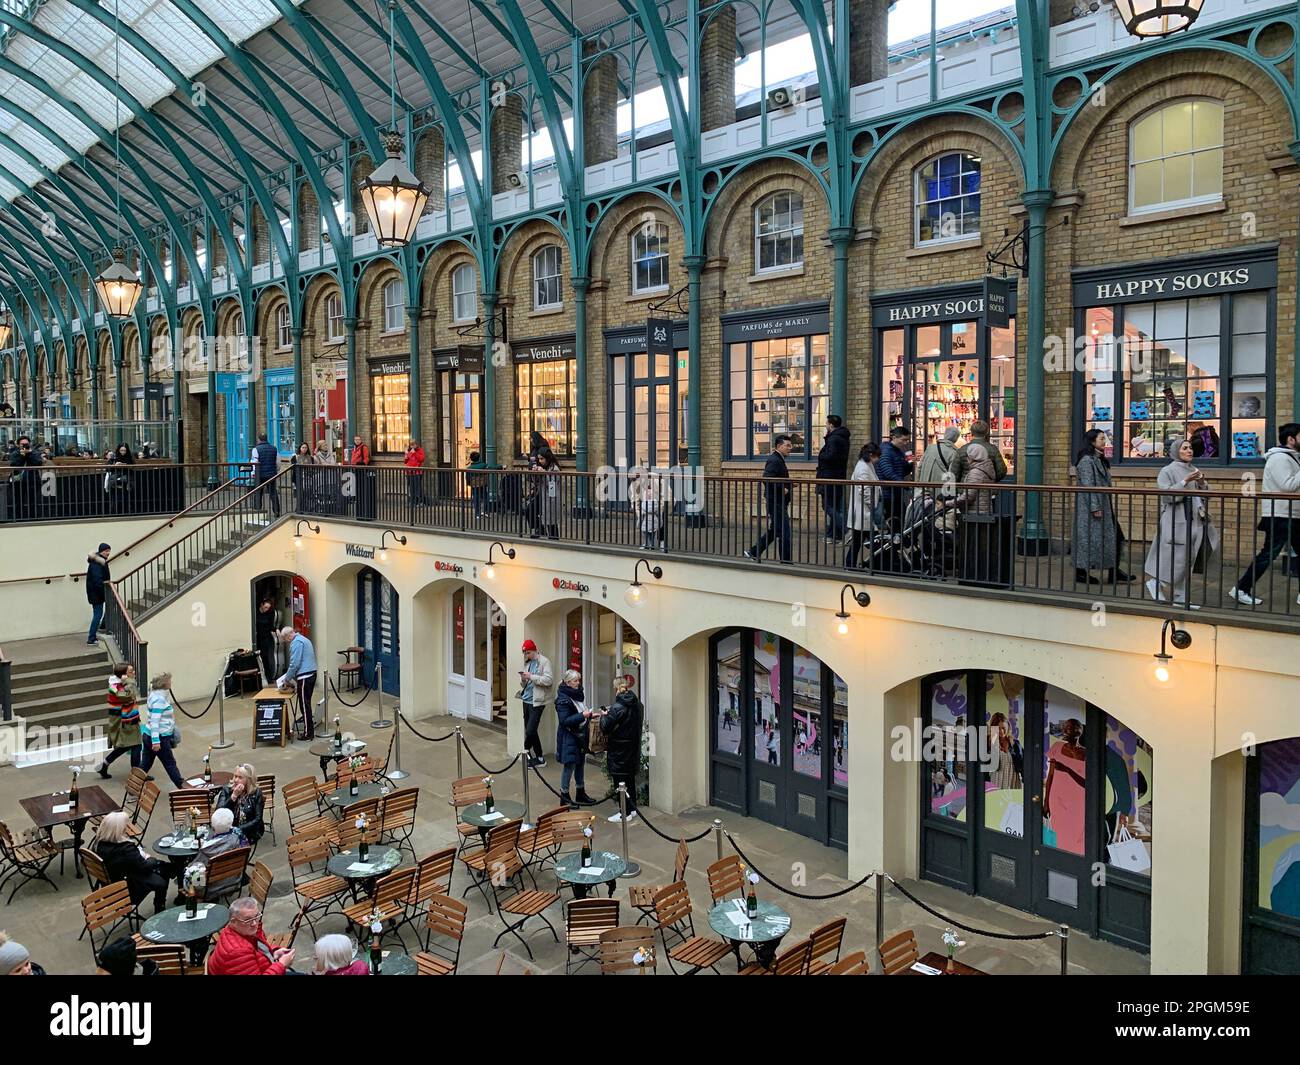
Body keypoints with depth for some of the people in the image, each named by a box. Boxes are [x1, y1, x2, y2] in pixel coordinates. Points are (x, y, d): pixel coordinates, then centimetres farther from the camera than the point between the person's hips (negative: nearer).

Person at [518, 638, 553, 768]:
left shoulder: (544, 662, -8)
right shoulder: (527, 663, 16)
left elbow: (549, 679, -20)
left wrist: (531, 677, -21)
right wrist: (523, 680, -1)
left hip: (536, 701, -8)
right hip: (526, 700, 8)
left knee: (530, 730, -12)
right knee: (529, 730, 10)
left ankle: (527, 750, 11)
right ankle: (539, 758, 18)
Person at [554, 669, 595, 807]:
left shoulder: (577, 694, 9)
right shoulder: (562, 699, -17)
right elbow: (564, 720, -22)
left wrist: (588, 715, 6)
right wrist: (582, 716, -26)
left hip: (580, 736, 9)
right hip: (569, 738, -8)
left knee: (581, 764, 15)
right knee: (569, 765, -2)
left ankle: (581, 793, 27)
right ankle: (564, 797, 9)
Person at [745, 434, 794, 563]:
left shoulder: (779, 460, 16)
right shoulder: (774, 460, -16)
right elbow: (767, 480, -26)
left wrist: (788, 487, 10)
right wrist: (783, 490, -21)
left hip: (780, 502, 11)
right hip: (776, 502, -11)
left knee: (774, 530, 16)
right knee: (784, 532, -6)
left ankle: (754, 552, 23)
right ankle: (786, 561, 0)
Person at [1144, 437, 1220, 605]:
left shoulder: (1194, 470, 16)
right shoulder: (1167, 472, -2)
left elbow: (1206, 495, 17)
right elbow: (1166, 495, -13)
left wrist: (1202, 483, -3)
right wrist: (1185, 482, -19)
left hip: (1196, 522, 6)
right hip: (1176, 523, -6)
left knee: (1187, 562, 6)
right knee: (1174, 560, -9)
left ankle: (1180, 597, 12)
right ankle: (1155, 585, 9)